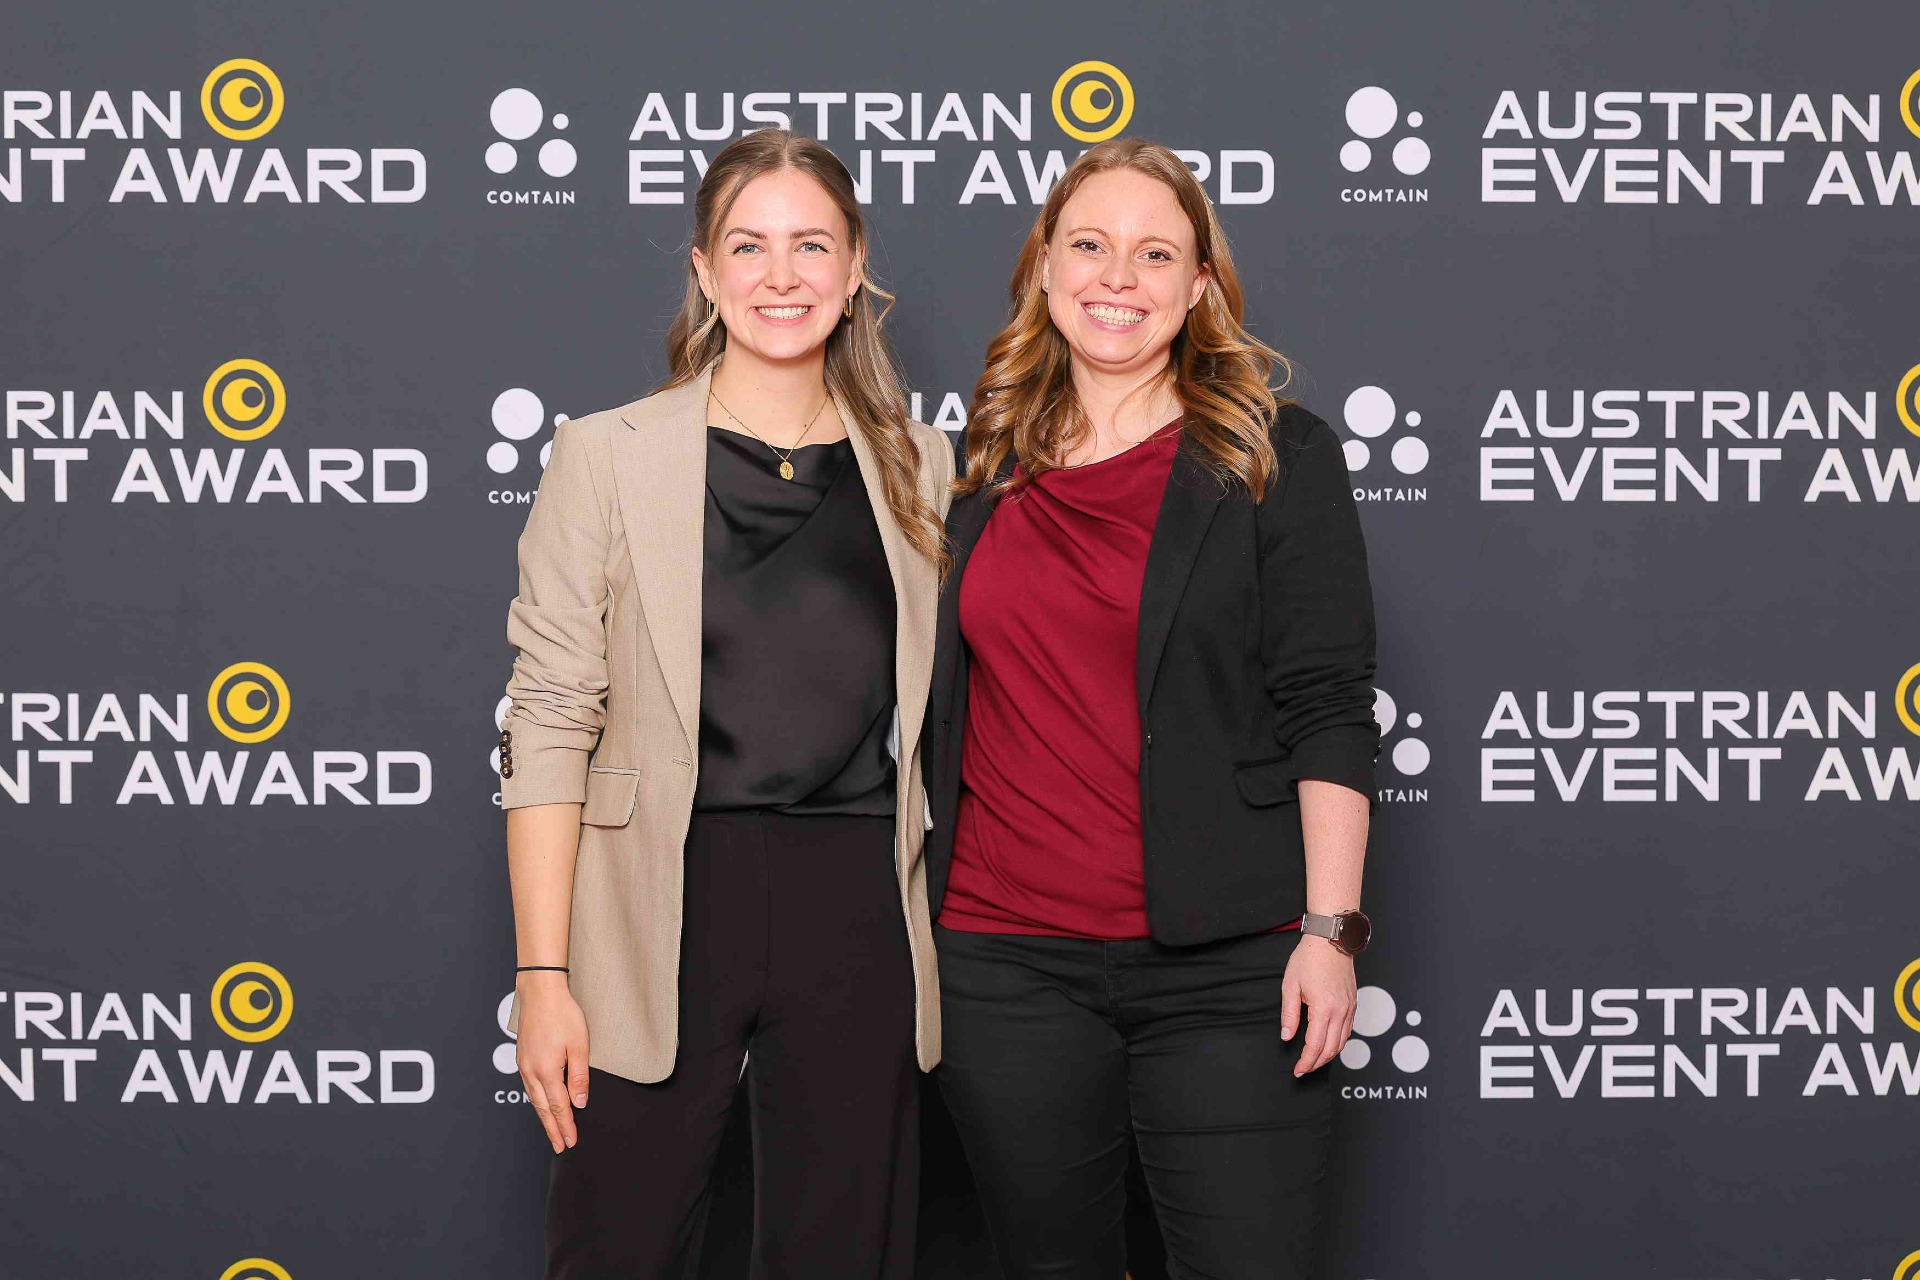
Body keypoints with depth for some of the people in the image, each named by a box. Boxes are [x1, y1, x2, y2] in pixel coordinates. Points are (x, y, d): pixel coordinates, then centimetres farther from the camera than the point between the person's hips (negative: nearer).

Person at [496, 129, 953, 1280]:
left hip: (859, 923, 3)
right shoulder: (609, 457, 1)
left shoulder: (921, 468, 9)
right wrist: (544, 972, -9)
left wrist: (949, 933, 7)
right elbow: (549, 722, -3)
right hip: (660, 914, -2)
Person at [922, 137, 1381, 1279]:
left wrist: (1329, 927, -11)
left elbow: (1328, 711, -4)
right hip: (1005, 964, 4)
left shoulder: (1275, 460, 1)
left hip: (1223, 966, -3)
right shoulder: (984, 476, 12)